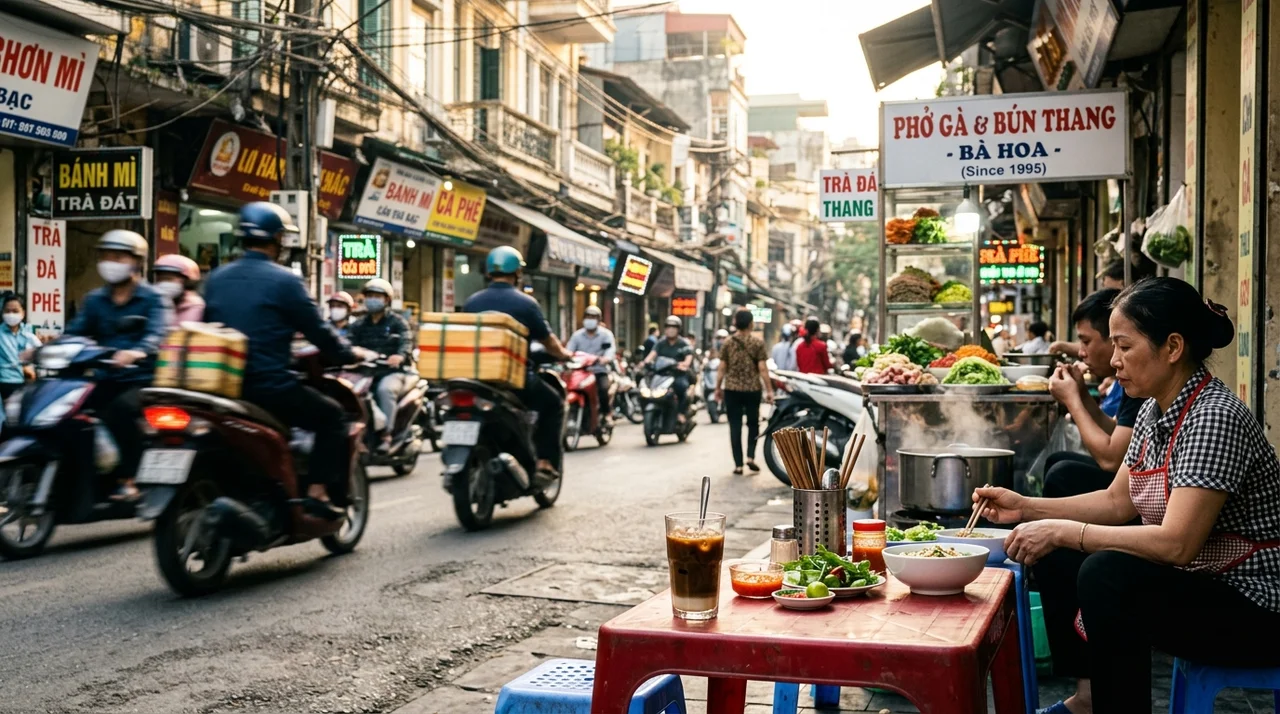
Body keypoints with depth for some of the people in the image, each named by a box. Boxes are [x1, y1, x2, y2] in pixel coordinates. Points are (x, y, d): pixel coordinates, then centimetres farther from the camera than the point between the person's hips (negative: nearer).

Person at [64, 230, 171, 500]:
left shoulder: (153, 299, 0)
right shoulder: (95, 299, 18)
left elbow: (157, 333, -18)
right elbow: (75, 331, 6)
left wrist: (137, 352, -40)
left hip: (140, 379, -5)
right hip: (105, 379, 6)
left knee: (122, 407, -35)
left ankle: (127, 480, -26)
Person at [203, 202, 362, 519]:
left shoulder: (216, 278, 10)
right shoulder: (283, 280, -9)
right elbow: (317, 330, -6)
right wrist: (349, 354, 11)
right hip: (270, 388, -7)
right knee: (331, 415, 9)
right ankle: (319, 492, -3)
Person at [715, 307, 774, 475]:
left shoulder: (728, 342, 0)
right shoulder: (758, 342, -5)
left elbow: (722, 368, 1)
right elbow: (762, 369, -8)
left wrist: (718, 388, 11)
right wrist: (769, 390, -2)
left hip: (732, 389, 1)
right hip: (752, 389, -1)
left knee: (735, 426, 4)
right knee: (753, 423, 17)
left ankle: (738, 464, 3)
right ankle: (750, 456, 4)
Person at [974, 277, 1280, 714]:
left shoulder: (1215, 417, -24)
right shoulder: (1154, 411, 4)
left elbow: (1176, 544, -31)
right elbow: (1117, 502, 13)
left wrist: (1062, 531, -25)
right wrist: (1026, 507, 3)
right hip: (1187, 582, 10)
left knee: (1106, 574, -30)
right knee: (1054, 556, 7)